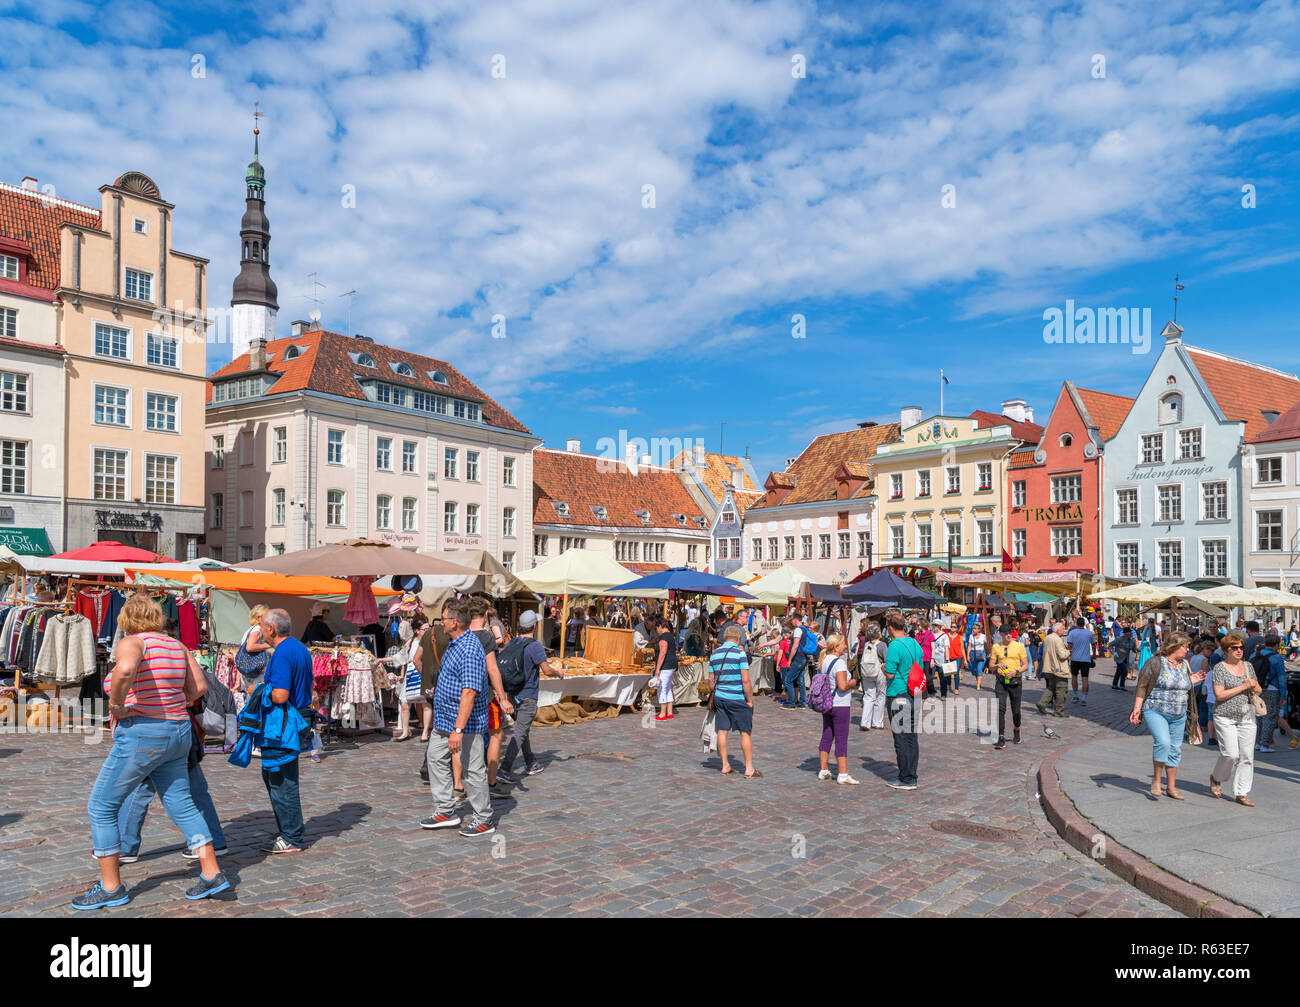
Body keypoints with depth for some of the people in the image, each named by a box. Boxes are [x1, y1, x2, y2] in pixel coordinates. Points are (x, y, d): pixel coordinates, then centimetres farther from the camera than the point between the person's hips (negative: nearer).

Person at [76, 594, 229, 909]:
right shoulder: (177, 646, 10)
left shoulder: (131, 643, -11)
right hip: (177, 733, 7)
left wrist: (116, 705, -21)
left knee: (101, 807, 9)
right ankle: (212, 874, 14)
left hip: (140, 736, -7)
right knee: (181, 805, 15)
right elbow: (199, 687, 11)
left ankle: (111, 888, 15)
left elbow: (125, 669, -34)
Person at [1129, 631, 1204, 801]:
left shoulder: (1185, 665, 10)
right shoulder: (1156, 663, -9)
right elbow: (1142, 687, -8)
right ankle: (1156, 780, -7)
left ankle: (1172, 788, 21)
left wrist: (1191, 682, 4)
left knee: (1175, 750, 9)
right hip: (1155, 712, -7)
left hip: (1178, 716, 7)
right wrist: (1137, 709, -15)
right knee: (1163, 742, -24)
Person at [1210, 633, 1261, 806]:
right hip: (1225, 717, -5)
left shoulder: (1248, 666, 12)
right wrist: (1243, 687, -14)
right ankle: (1216, 778, 16)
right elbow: (1219, 695, -13)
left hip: (1247, 717, 5)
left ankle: (1240, 794, 8)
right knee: (1231, 754, -12)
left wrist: (1254, 687, -5)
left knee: (1247, 756, 1)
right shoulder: (1220, 668, -6)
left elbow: (1258, 691, 18)